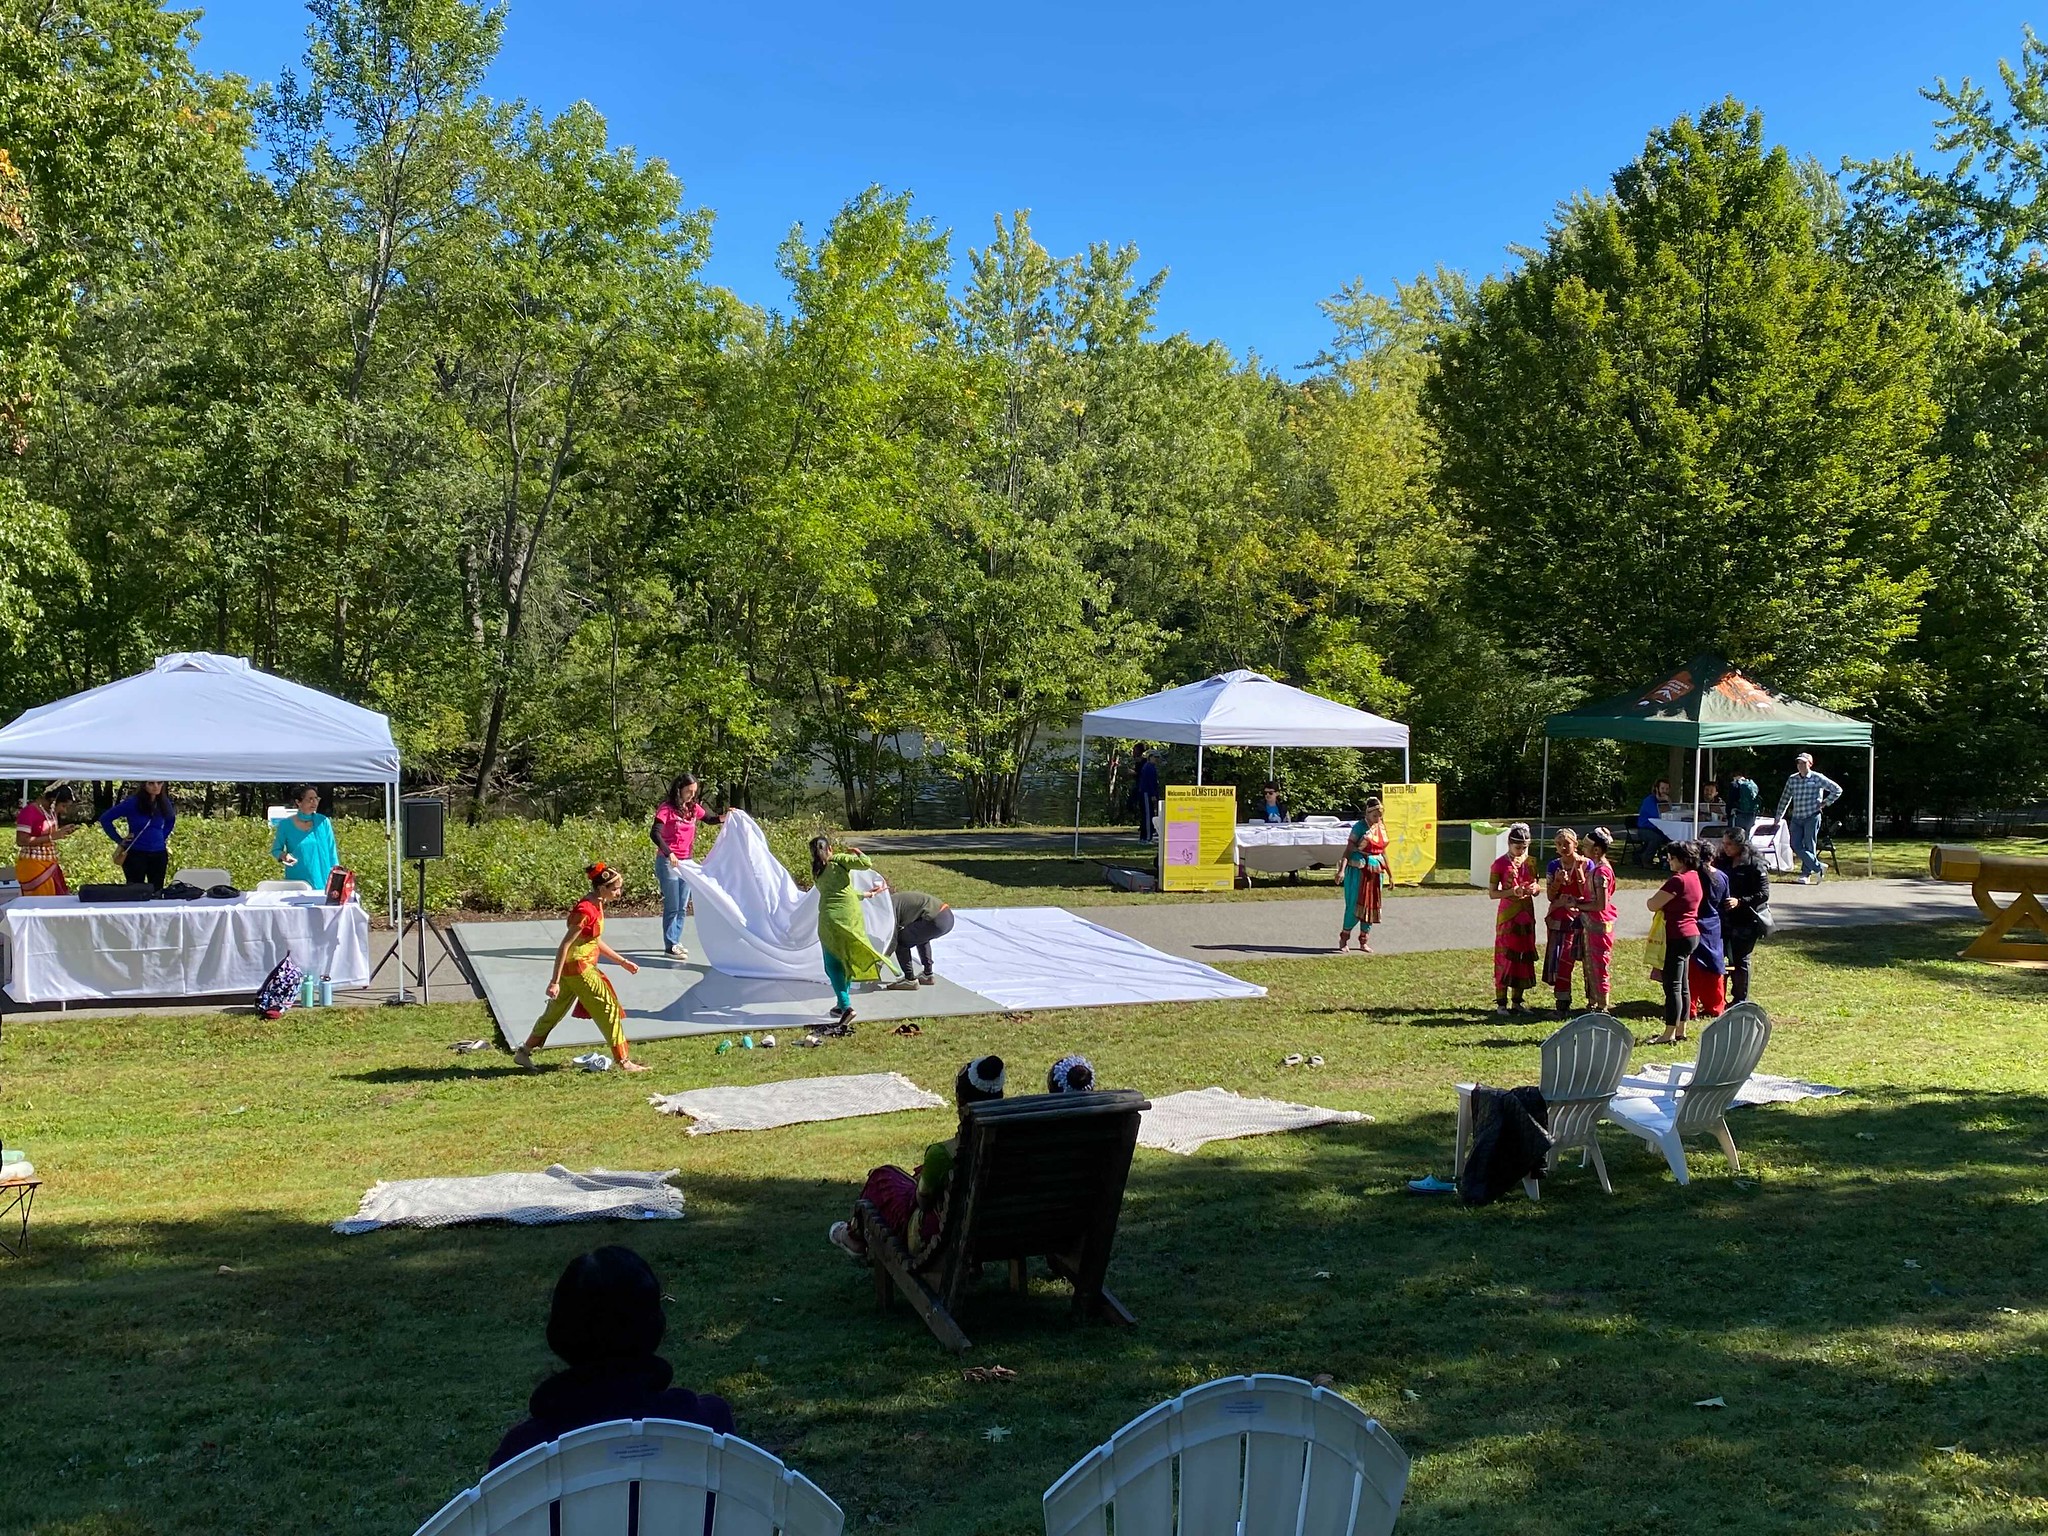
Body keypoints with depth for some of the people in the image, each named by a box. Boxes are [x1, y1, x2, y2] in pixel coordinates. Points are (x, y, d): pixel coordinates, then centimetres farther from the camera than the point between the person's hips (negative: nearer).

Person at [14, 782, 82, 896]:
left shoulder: (51, 811, 8)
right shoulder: (29, 812, -16)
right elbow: (21, 841, -21)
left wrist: (61, 832, 2)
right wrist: (51, 837, -23)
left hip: (50, 864, 8)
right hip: (33, 865, -8)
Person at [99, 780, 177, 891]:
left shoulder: (164, 803, 4)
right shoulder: (132, 802, -10)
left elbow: (170, 820, 27)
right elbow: (105, 819, -3)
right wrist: (119, 840, -3)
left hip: (159, 855, 4)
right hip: (136, 854, -4)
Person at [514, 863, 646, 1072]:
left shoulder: (597, 906, 7)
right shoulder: (586, 911, -22)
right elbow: (564, 946, -22)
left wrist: (623, 962, 20)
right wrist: (554, 982, -23)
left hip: (574, 968, 10)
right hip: (578, 969, -10)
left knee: (555, 1011, 18)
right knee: (609, 1009, -3)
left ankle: (524, 1052, 27)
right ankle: (623, 1062, 4)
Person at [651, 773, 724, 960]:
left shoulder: (693, 808, 5)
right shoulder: (667, 808, -14)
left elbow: (710, 819, 19)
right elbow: (655, 833, -24)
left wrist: (725, 818, -3)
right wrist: (668, 854, -36)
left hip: (686, 862, 7)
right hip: (668, 862, -7)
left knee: (682, 907, 12)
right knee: (672, 907, -2)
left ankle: (675, 941, 23)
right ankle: (670, 945, 7)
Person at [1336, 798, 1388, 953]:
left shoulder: (1381, 827, 11)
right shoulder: (1360, 826, -8)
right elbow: (1348, 848, -12)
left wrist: (1389, 873, 22)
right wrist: (1342, 869, -23)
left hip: (1376, 870, 6)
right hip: (1358, 869, -6)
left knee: (1371, 904, 6)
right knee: (1355, 904, -8)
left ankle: (1364, 941, 15)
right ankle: (1344, 938, 6)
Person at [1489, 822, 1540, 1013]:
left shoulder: (1530, 862, 7)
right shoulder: (1500, 864, -8)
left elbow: (1536, 887, 15)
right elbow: (1492, 893, -9)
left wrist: (1533, 889, -9)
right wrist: (1512, 892, -24)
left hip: (1526, 916, 5)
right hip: (1507, 916, -5)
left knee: (1524, 958, 8)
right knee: (1505, 957, -4)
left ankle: (1517, 1001, 17)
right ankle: (1501, 1003, 2)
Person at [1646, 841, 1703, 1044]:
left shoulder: (1678, 881, -19)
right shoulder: (1694, 878, 11)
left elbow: (1652, 905, -17)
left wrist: (1658, 896, 2)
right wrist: (1665, 902, 6)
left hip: (1676, 938, -10)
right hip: (1691, 935, 10)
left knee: (1672, 986, -6)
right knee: (1682, 986, 15)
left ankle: (1669, 1034, -4)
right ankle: (1680, 1030, 21)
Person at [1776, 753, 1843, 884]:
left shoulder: (1817, 778, -3)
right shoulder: (1792, 780, 9)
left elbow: (1837, 790, 3)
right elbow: (1784, 799, 15)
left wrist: (1825, 803, -2)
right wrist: (1778, 817, 12)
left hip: (1812, 817, -4)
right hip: (1796, 818, 4)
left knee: (1809, 846, -2)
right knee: (1796, 845, -5)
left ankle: (1805, 874, 6)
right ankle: (1819, 867, 5)